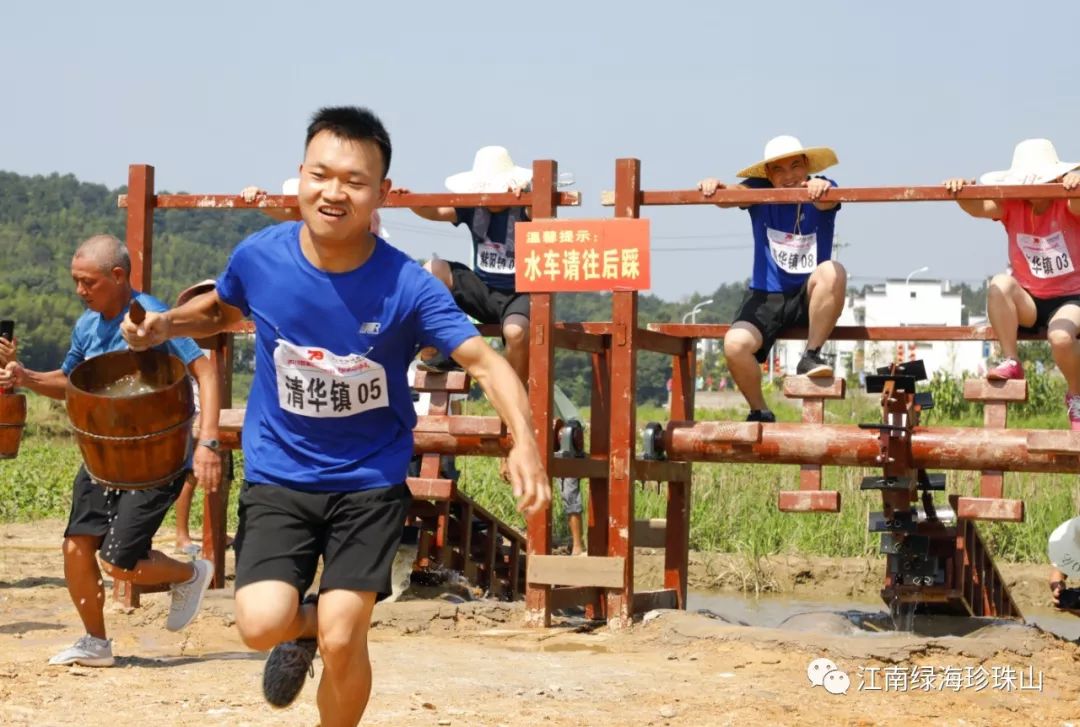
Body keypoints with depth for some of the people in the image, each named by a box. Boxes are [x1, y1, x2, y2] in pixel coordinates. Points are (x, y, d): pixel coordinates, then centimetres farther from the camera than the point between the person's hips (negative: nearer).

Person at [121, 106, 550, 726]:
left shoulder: (407, 286, -19)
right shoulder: (260, 256, -11)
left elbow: (486, 362, -24)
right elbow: (221, 310, 12)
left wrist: (524, 440, -41)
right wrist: (164, 325, -8)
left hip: (370, 480, -1)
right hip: (277, 475, 2)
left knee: (341, 641, -9)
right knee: (261, 625, -16)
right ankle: (304, 625, 23)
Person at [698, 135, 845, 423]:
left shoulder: (821, 190, -5)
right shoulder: (760, 192, -2)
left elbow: (827, 201, -29)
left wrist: (822, 189, -54)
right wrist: (714, 187, -47)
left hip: (810, 297, -1)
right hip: (766, 295, 1)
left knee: (833, 272, -33)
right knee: (735, 344, -26)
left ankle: (811, 356, -16)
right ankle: (759, 412, 0)